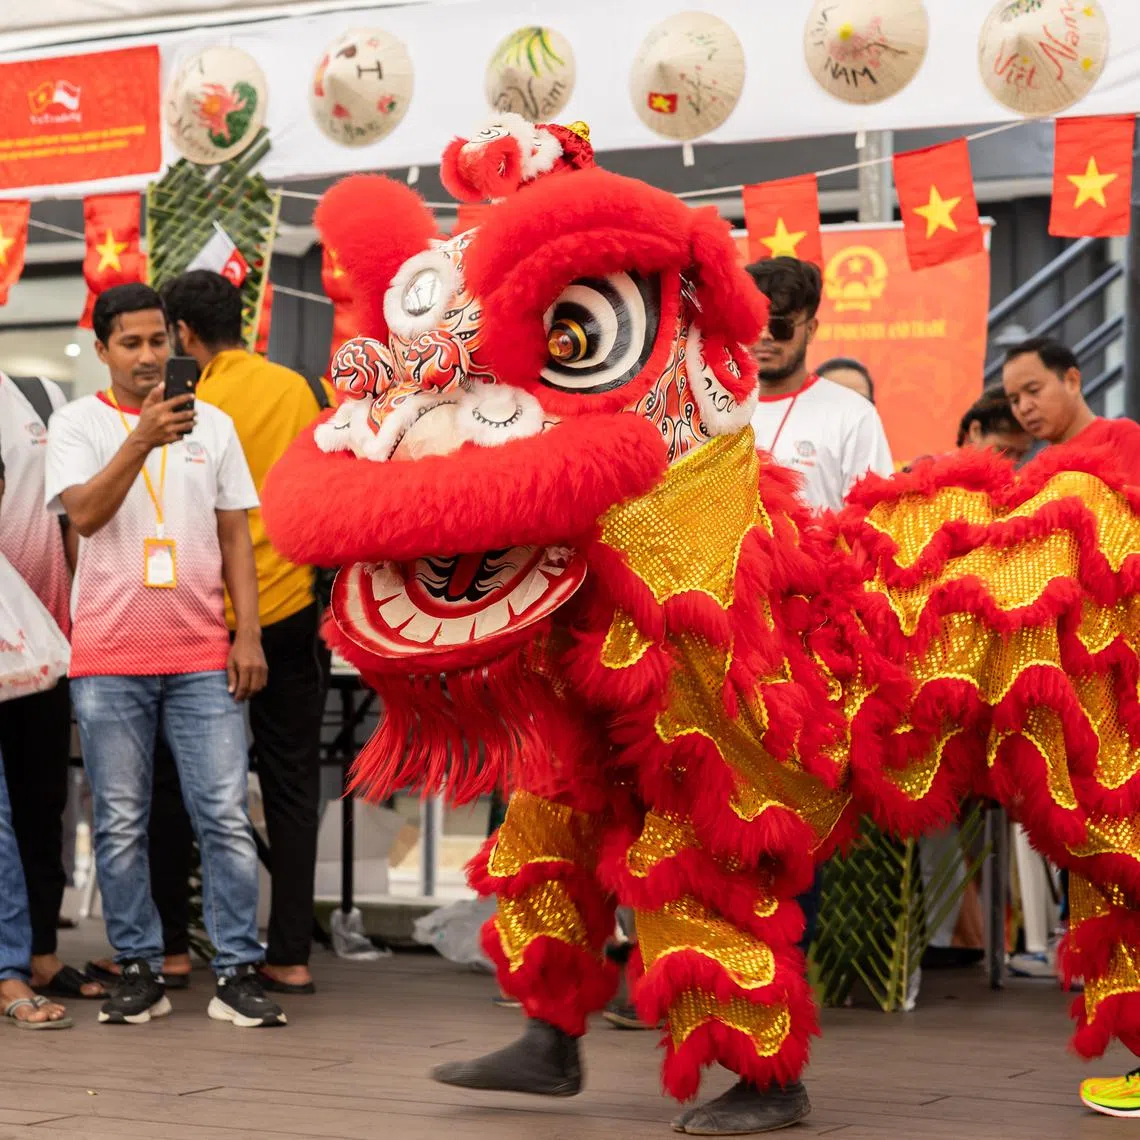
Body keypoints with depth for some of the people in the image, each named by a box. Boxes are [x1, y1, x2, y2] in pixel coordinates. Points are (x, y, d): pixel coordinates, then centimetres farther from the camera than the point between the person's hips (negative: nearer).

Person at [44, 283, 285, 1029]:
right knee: (121, 825, 4)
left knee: (226, 818, -3)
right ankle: (140, 971, 13)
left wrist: (249, 633, 3)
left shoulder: (214, 425, 12)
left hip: (202, 658, 2)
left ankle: (239, 974, 1)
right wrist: (142, 438, -26)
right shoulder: (77, 425, 3)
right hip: (109, 659, -1)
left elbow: (235, 535, 12)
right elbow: (84, 514, -13)